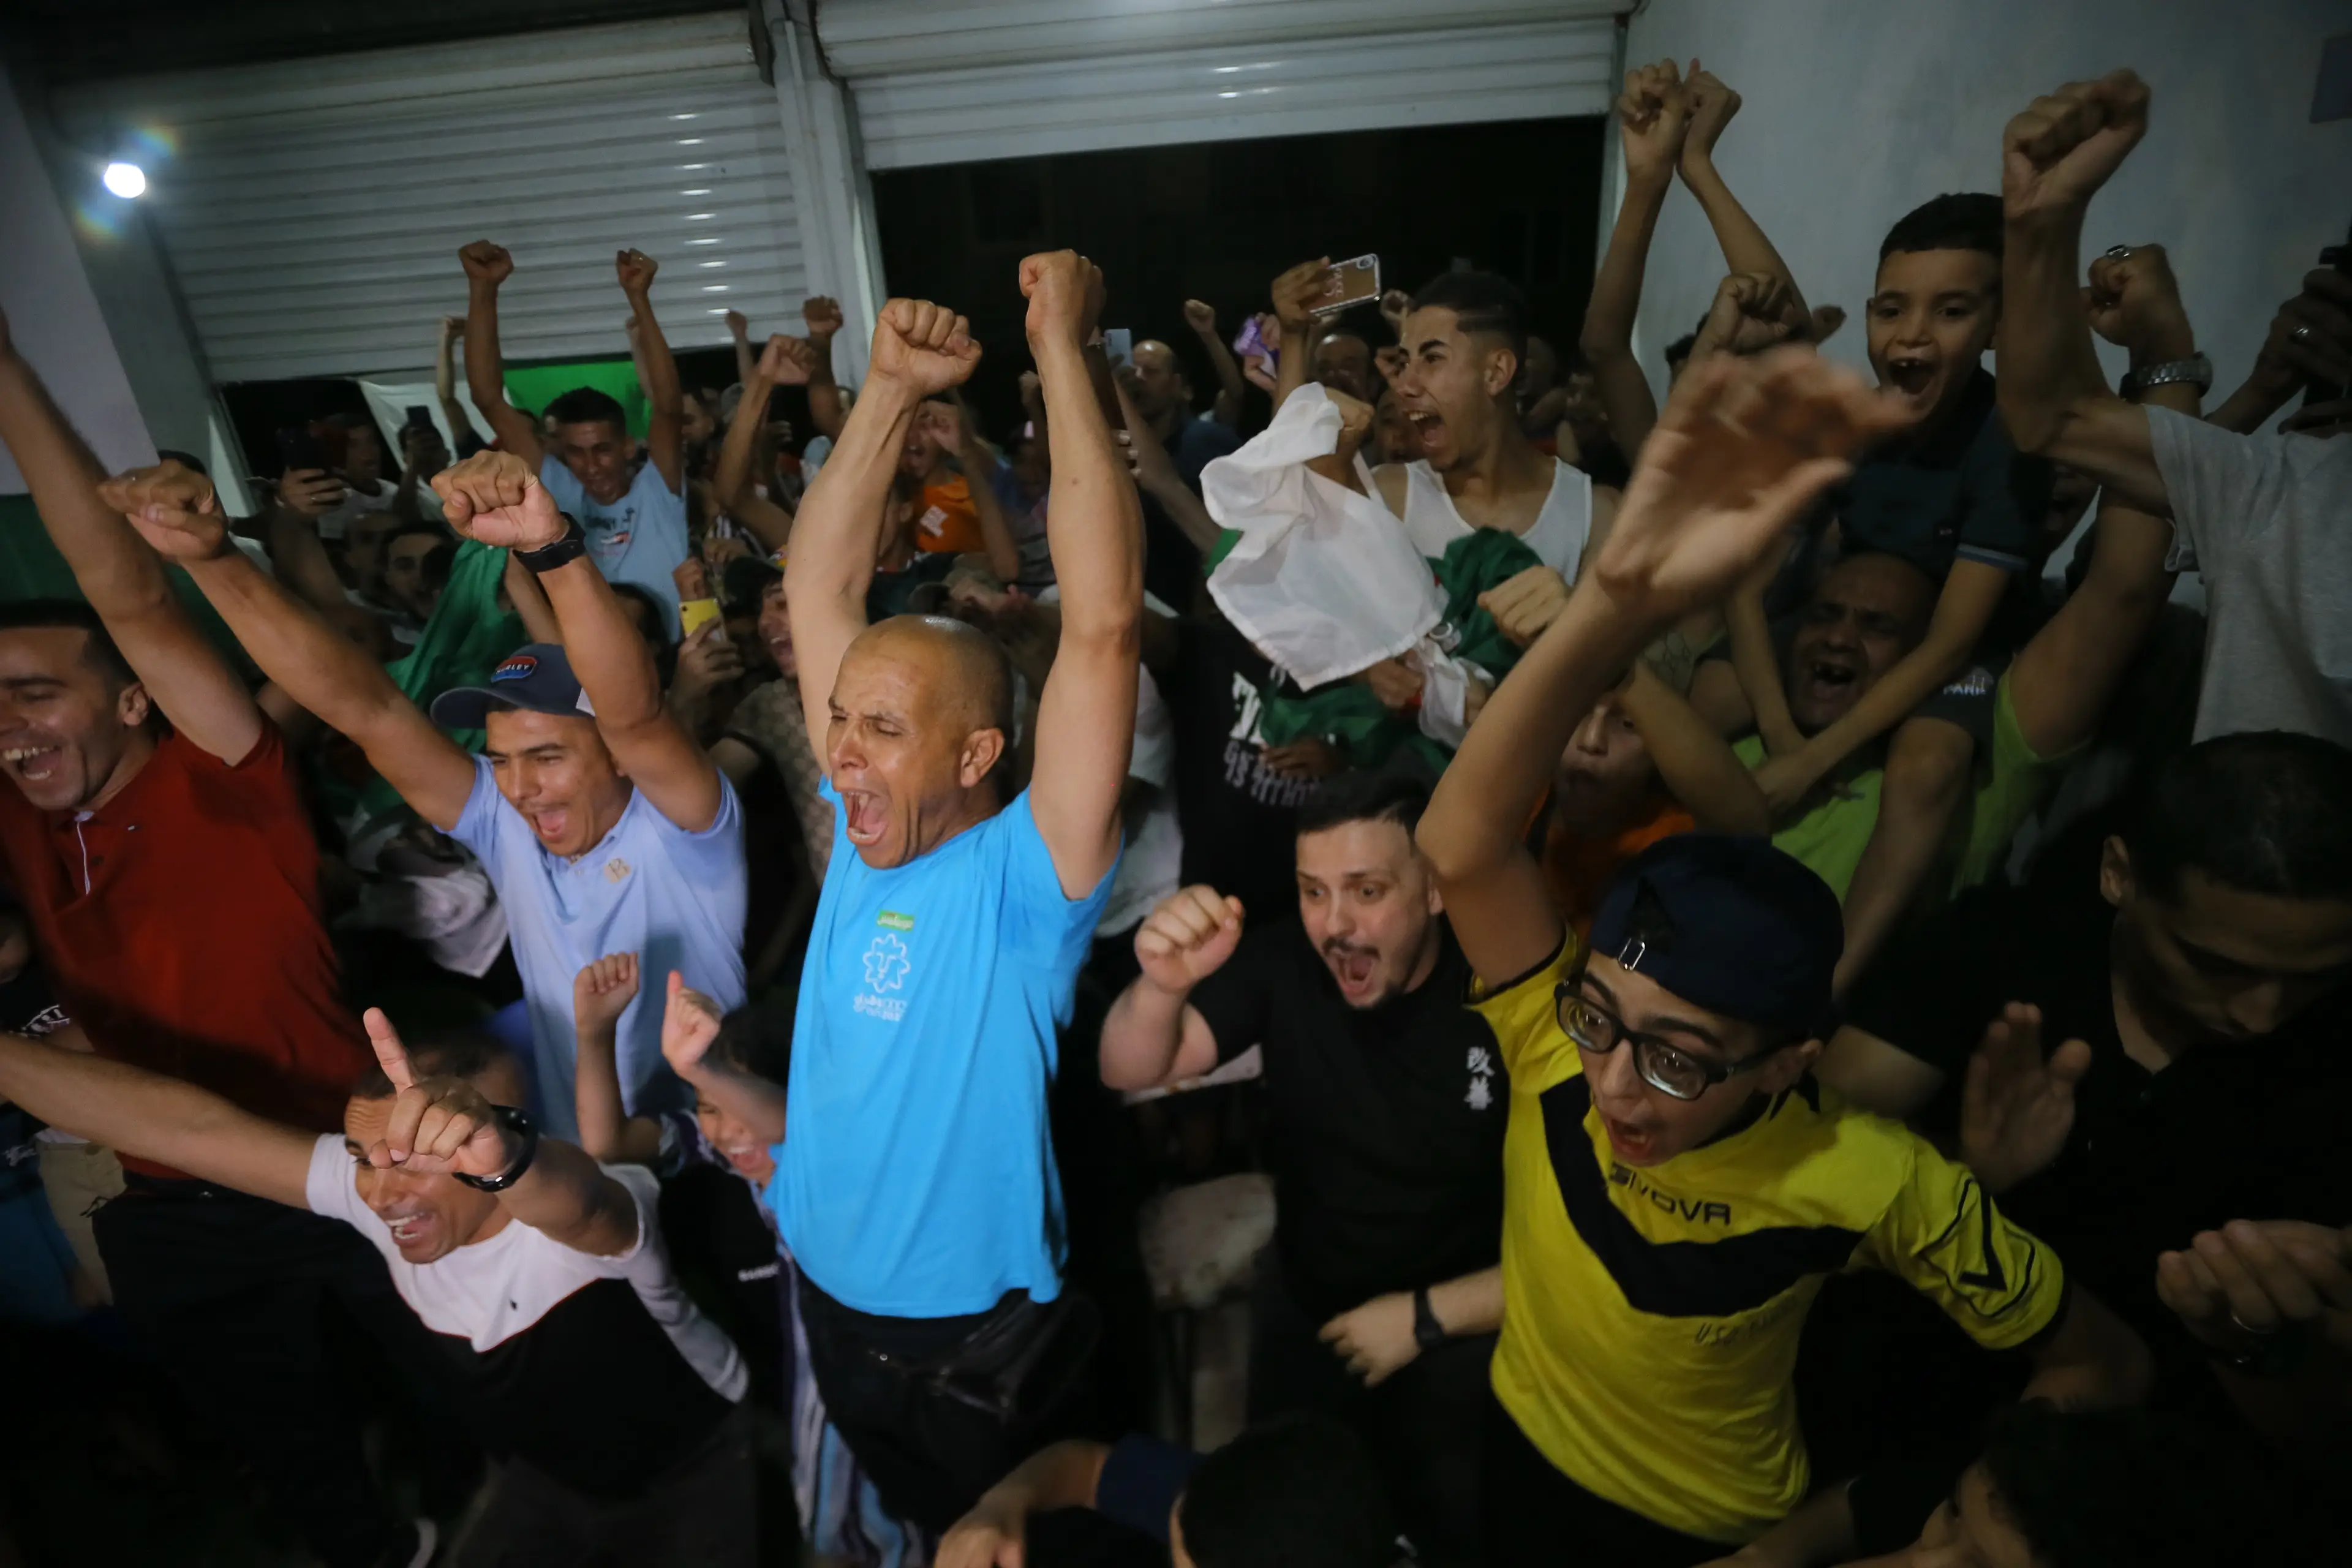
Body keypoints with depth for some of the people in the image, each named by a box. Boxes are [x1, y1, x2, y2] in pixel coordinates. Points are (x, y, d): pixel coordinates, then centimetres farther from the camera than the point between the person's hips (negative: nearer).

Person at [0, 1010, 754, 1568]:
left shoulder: (574, 1213, -37)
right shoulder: (365, 1190, -20)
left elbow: (574, 1205, -62)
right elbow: (192, 1127, -22)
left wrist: (503, 1156, -82)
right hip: (551, 1477, 5)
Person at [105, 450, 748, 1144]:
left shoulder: (682, 829, -15)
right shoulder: (504, 824, -1)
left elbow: (634, 713, -35)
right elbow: (365, 707, -8)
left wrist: (551, 543, -47)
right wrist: (212, 556, -17)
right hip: (563, 1158, 5)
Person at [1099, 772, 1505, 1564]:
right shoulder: (1285, 963, -19)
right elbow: (1131, 1072, -23)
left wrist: (1425, 1318, -15)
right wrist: (1163, 985, -44)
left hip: (1465, 1340, -3)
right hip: (1304, 1312, 3)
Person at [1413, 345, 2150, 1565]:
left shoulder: (1873, 1185, -30)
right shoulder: (1560, 1040, -29)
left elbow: (2101, 1365, -13)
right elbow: (1462, 839, -47)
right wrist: (1622, 600, -61)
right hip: (1510, 1460, 3)